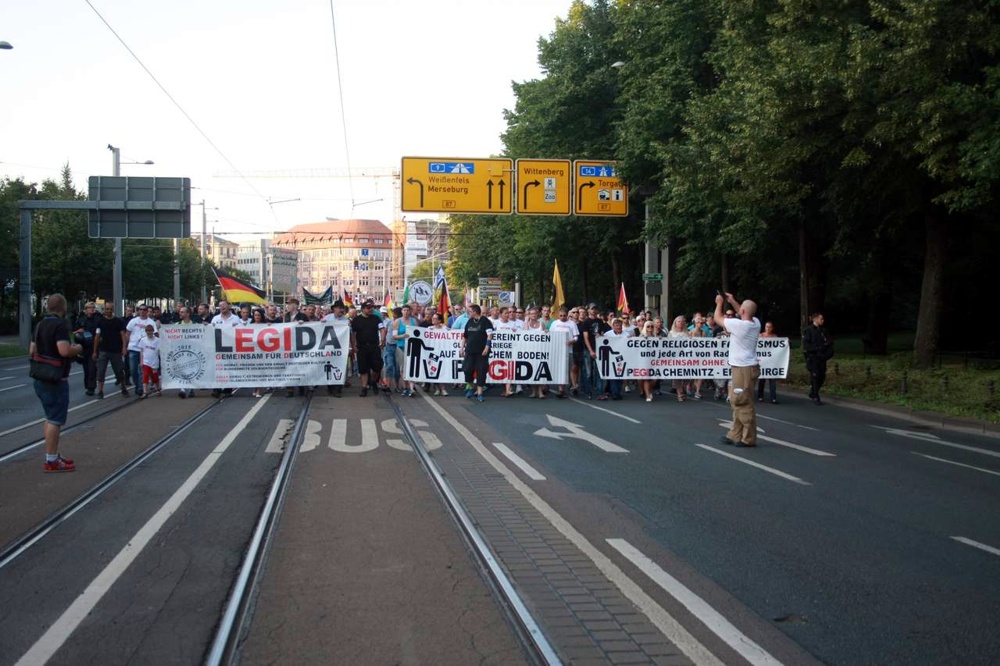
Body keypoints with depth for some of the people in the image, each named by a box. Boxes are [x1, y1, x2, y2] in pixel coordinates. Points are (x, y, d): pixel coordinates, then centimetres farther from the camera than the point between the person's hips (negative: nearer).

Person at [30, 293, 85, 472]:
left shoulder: (40, 325, 12)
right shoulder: (60, 325, -17)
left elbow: (32, 351, 16)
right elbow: (65, 350, -28)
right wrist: (77, 348, -9)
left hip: (41, 378, 9)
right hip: (56, 379, -9)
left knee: (50, 418, 18)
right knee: (55, 420, -4)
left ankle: (53, 455, 25)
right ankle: (51, 461, -2)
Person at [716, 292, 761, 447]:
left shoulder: (738, 324, -18)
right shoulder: (755, 323, 4)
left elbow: (718, 317, -3)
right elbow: (746, 314, 29)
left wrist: (719, 303, 14)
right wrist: (733, 301, 28)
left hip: (743, 369, -9)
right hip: (745, 367, 9)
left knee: (743, 404, -5)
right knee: (736, 402, 16)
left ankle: (749, 438, -1)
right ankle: (735, 435, 22)